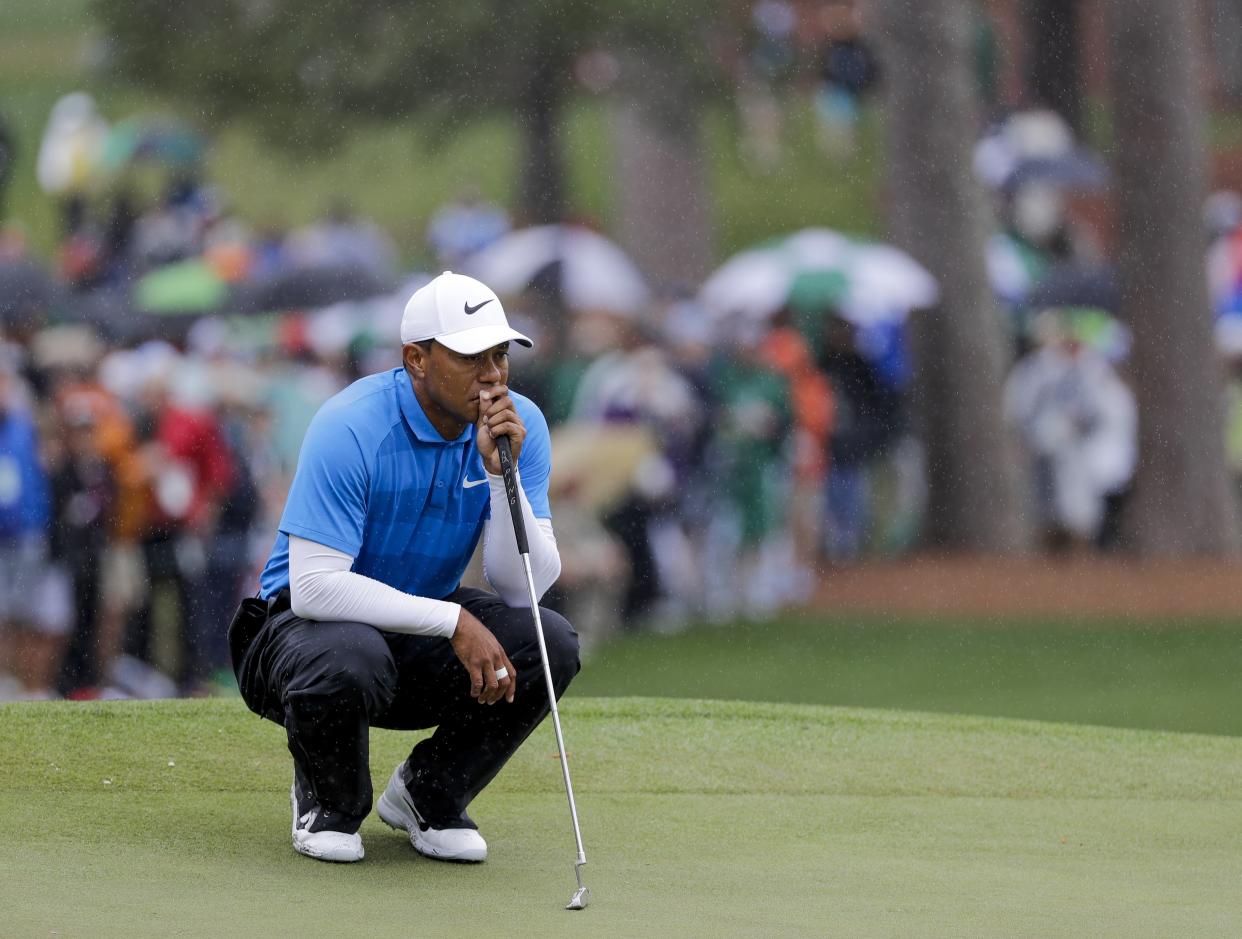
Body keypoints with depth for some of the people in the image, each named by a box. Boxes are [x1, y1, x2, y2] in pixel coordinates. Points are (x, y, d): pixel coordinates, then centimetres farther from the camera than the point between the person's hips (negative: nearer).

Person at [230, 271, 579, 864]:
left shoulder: (519, 427, -9)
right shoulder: (350, 430, -24)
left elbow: (523, 588, -14)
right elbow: (315, 586, -31)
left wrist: (502, 472, -28)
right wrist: (453, 621, -35)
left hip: (424, 638, 5)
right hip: (309, 620, -5)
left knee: (551, 644, -21)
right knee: (350, 658, -40)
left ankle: (428, 793, 5)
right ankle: (326, 804, -4)